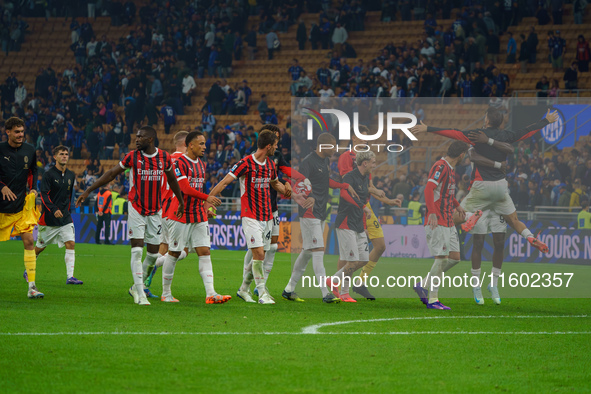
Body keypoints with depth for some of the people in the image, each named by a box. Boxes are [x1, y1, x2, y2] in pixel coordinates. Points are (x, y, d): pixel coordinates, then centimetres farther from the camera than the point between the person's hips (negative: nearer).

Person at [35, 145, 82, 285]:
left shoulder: (71, 175, 9)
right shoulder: (48, 175, -9)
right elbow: (43, 195, -17)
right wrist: (54, 210, -30)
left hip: (65, 217, 4)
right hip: (48, 218, -4)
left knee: (70, 243, -12)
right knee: (40, 247, 7)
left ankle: (70, 277, -16)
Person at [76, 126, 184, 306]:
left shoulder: (164, 157, 0)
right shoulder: (132, 157, -5)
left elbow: (172, 180, 16)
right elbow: (111, 174, 1)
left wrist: (181, 201, 27)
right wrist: (88, 191, 0)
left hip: (155, 212, 3)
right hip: (136, 209, -3)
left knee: (153, 253, 5)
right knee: (137, 250, -11)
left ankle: (137, 286, 25)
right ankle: (140, 295, -11)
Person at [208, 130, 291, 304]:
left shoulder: (270, 165, 11)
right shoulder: (246, 163, -11)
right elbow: (225, 181, -13)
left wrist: (286, 191, 14)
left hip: (267, 216, 7)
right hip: (251, 216, -7)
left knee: (260, 256, 8)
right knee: (258, 253, -14)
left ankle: (244, 289, 23)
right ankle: (262, 293, -12)